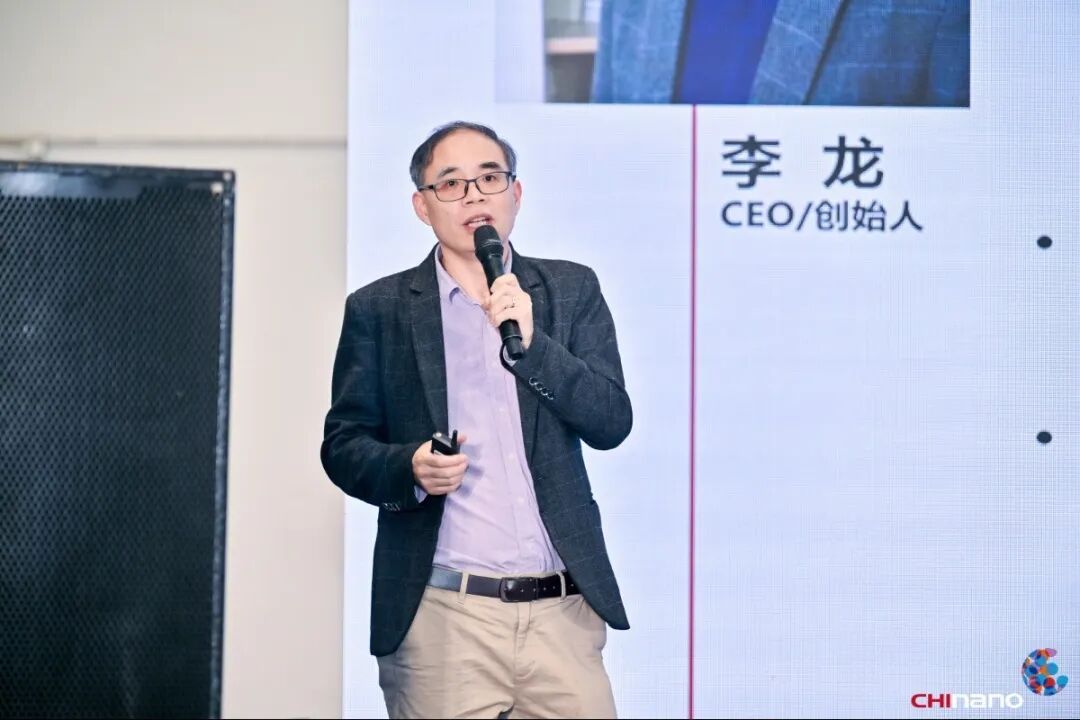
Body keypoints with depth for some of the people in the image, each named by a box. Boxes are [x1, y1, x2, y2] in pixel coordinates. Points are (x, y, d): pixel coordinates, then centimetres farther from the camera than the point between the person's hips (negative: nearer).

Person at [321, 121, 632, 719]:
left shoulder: (572, 291, 9)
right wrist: (409, 468, -14)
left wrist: (530, 342, -12)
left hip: (564, 608, 2)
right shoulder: (378, 309, 6)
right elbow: (343, 444, 7)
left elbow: (612, 423, 1)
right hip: (441, 616, -1)